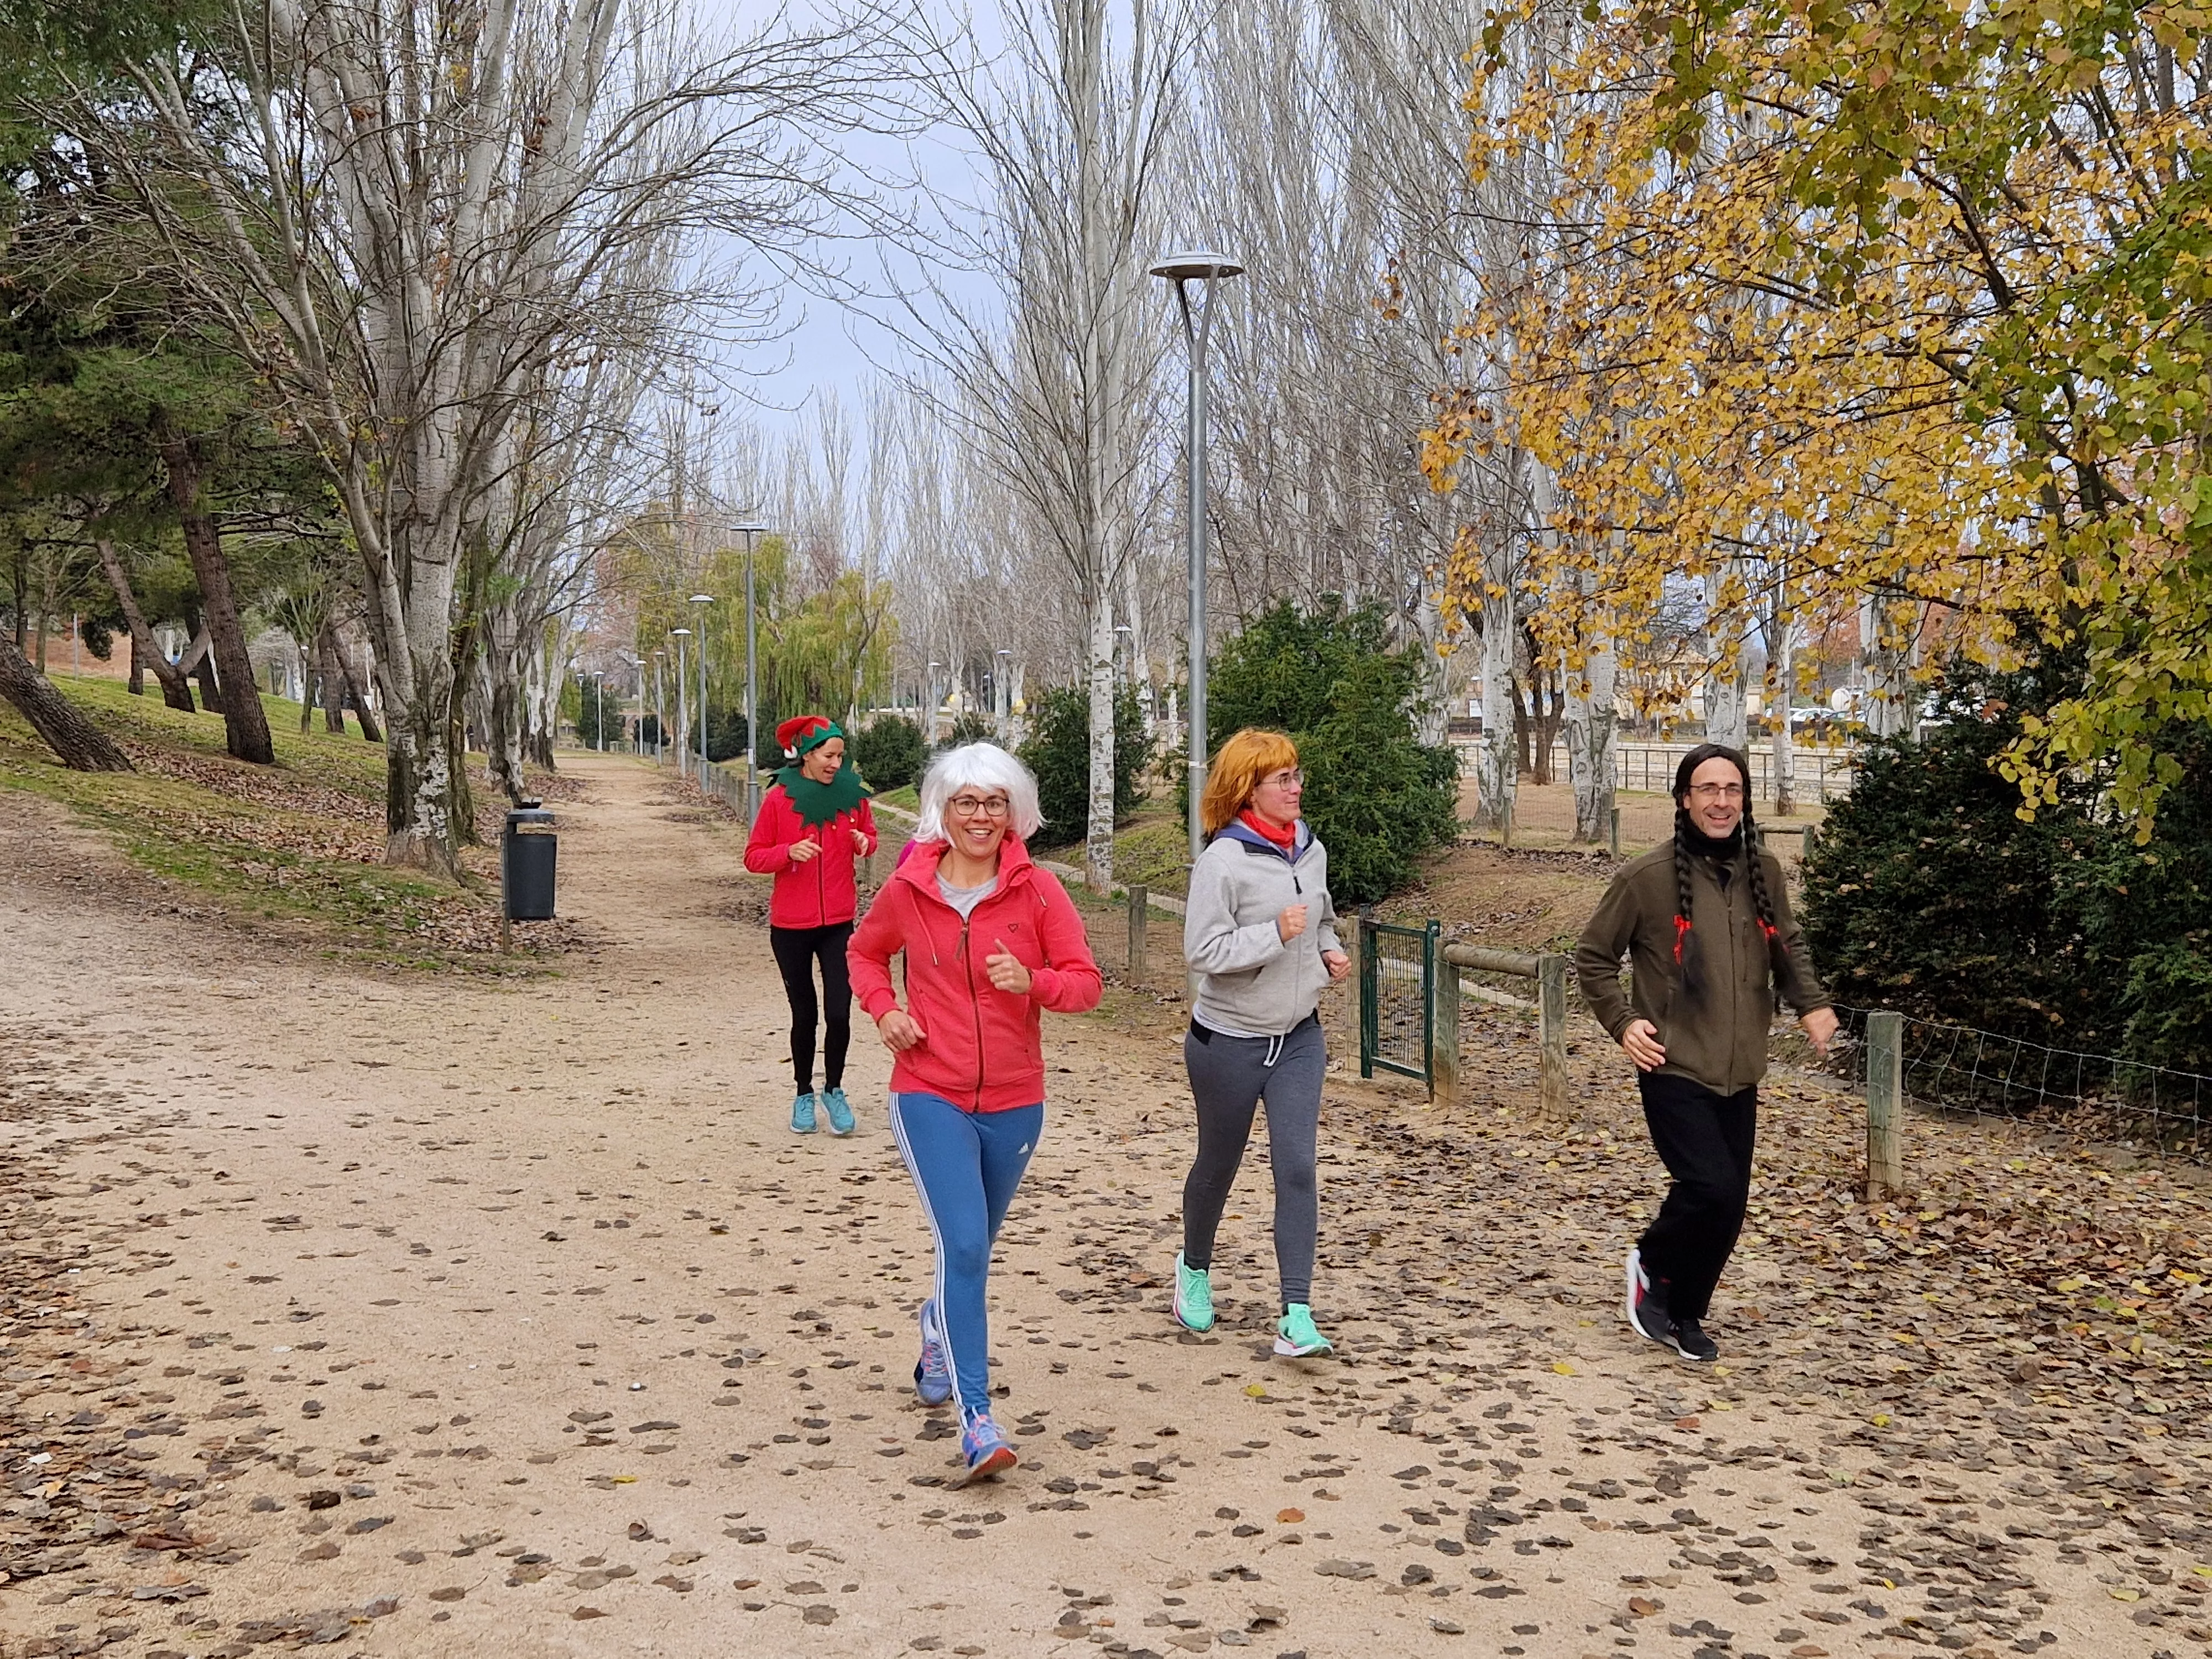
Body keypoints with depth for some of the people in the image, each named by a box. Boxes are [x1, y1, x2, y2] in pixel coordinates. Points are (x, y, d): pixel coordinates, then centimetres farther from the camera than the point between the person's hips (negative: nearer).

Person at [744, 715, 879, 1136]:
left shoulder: (852, 793, -1)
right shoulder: (779, 798, -6)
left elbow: (869, 836, 15)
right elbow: (753, 857, -3)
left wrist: (864, 842, -8)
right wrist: (790, 852, -21)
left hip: (840, 923, 1)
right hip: (791, 926, -1)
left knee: (839, 1013, -6)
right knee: (804, 1015, 10)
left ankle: (834, 1090, 17)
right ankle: (804, 1096, 28)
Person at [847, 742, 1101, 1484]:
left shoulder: (1038, 891, -6)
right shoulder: (907, 890, -3)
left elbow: (1085, 981, -5)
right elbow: (865, 952, 15)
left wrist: (1033, 982, -24)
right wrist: (883, 1009, -3)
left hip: (1014, 1103, 2)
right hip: (930, 1097, -2)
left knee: (973, 1244, 21)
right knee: (963, 1244, -17)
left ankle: (939, 1326, 54)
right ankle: (976, 1417, -14)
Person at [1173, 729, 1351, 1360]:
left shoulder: (1311, 851, 3)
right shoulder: (1224, 861, -18)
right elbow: (1204, 953, -23)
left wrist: (1329, 951, 2)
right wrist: (1275, 934, -29)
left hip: (1299, 1037, 4)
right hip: (1229, 1041, -4)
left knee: (1297, 1167, -7)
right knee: (1218, 1164, 14)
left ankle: (1297, 1314, -6)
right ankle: (1195, 1267, 42)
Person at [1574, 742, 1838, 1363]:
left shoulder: (1763, 872, 4)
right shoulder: (1647, 876, -9)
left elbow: (1787, 946, 21)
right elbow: (1593, 957, 1)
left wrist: (1812, 1003, 4)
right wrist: (1622, 1021, -11)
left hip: (1739, 1075, 5)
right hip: (1674, 1071, -5)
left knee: (1729, 1205, 8)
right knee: (1711, 1187, -19)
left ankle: (1683, 1316, 28)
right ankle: (1651, 1263, 11)